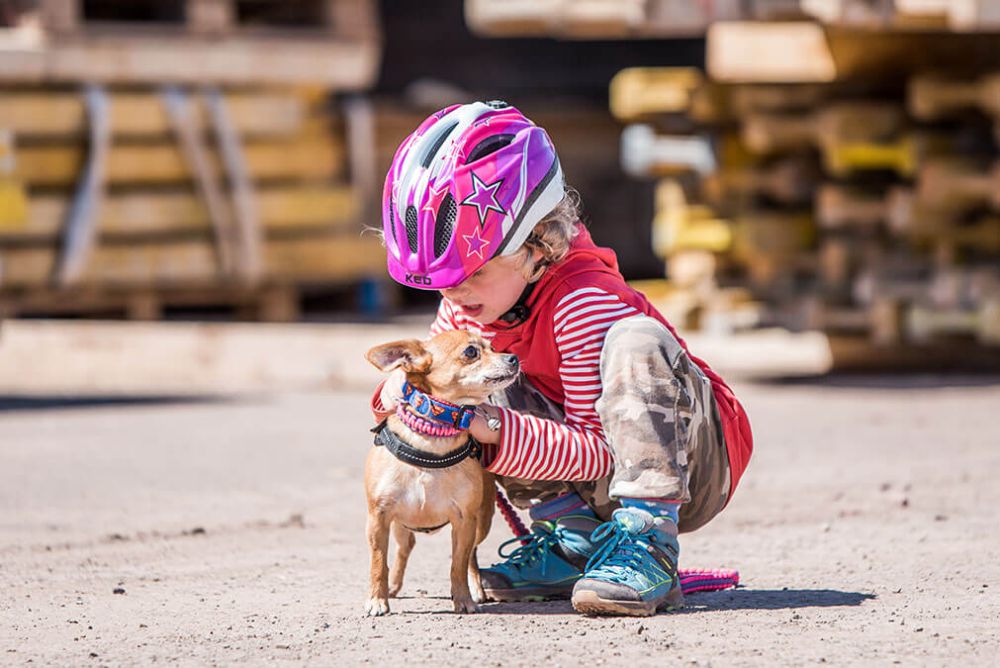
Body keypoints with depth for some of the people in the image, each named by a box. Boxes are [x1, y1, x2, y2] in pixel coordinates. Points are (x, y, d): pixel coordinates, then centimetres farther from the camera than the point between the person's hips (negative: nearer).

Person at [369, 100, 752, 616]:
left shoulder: (582, 301, -27)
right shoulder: (468, 303, -5)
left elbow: (602, 448, -29)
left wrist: (496, 431, -39)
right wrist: (399, 391, -18)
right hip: (600, 486, 7)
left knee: (635, 339, -34)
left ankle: (649, 545, -39)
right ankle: (579, 541, -10)